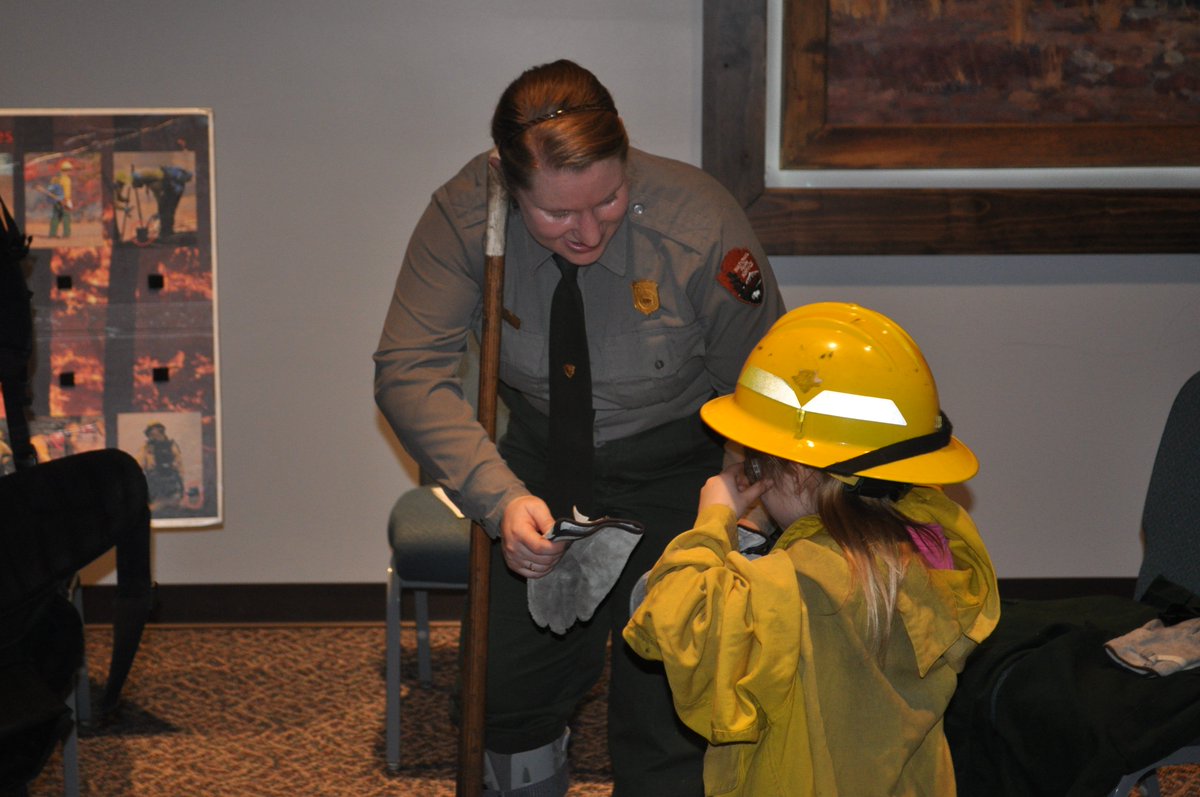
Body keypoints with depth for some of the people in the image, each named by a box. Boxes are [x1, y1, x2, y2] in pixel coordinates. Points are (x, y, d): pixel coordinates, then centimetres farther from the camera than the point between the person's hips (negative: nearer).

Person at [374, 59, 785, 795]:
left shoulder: (702, 225, -27)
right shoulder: (466, 214, -21)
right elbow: (411, 372, -22)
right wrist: (500, 497, -35)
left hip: (676, 465, -2)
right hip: (542, 454, 3)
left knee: (664, 715, -7)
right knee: (512, 691, 4)